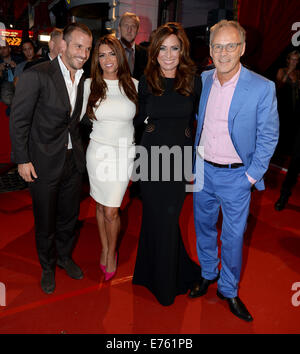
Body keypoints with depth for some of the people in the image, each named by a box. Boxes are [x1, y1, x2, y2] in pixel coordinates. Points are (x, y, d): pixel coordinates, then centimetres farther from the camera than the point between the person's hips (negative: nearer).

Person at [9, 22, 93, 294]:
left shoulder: (83, 80, 2)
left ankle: (64, 256, 45)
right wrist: (22, 160, -13)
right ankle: (48, 267, 37)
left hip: (73, 161, 5)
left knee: (69, 216, 19)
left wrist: (79, 149, 7)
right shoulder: (37, 75, -15)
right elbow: (18, 120, -12)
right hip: (44, 163, -5)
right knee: (45, 221, 13)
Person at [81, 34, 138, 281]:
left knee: (111, 210, 0)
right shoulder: (90, 85, 1)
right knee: (101, 205, 12)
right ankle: (104, 248, 35)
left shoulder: (133, 85, 1)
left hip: (124, 154, -1)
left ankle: (112, 253, 25)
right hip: (98, 152, 1)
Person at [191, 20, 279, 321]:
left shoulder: (262, 88, -13)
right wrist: (194, 162, 8)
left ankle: (228, 289, 31)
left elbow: (268, 136, -7)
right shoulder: (202, 81, 0)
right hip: (202, 170, 4)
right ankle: (208, 273, 42)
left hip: (235, 175, -4)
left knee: (233, 237, 8)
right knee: (203, 226, 19)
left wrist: (251, 176, -9)